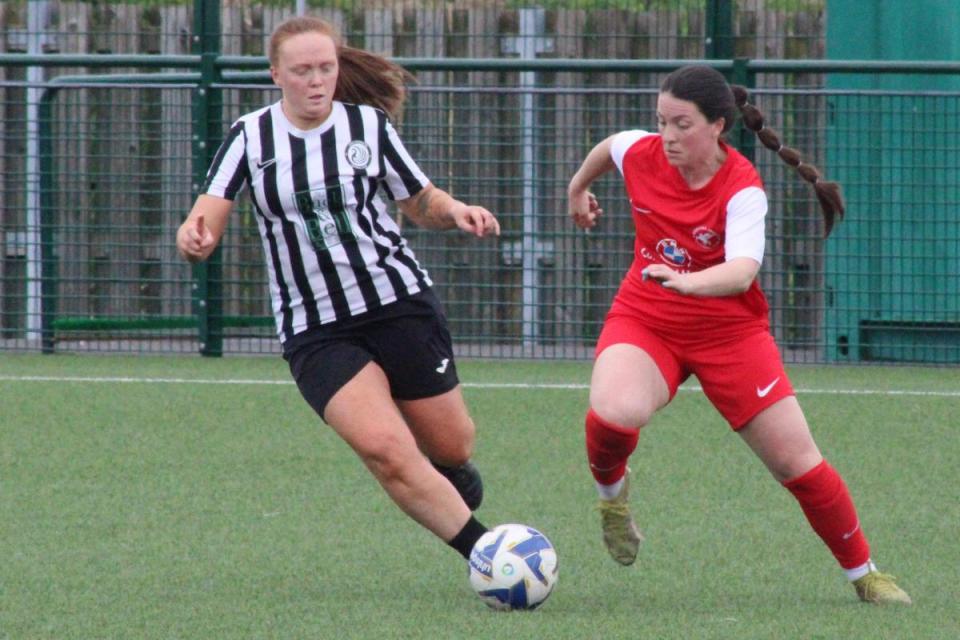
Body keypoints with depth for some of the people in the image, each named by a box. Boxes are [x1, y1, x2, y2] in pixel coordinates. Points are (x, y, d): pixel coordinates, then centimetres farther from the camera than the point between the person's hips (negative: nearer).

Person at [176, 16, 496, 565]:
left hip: (400, 304, 1)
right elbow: (204, 227, -6)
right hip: (315, 331, -1)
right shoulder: (250, 138, -1)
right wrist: (194, 238, -30)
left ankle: (454, 476, 46)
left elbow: (422, 204, 11)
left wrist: (456, 211, -11)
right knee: (385, 449, -22)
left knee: (451, 447, 7)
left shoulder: (369, 125, 0)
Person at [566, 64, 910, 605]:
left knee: (798, 462, -1)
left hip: (729, 331, -2)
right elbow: (605, 149, 16)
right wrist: (578, 191, 33)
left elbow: (742, 271, -39)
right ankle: (611, 490, 2)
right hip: (644, 321, 2)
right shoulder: (640, 154, -10)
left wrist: (686, 281, -58)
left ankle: (863, 572, 19)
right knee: (615, 414, -32)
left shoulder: (742, 190, -22)